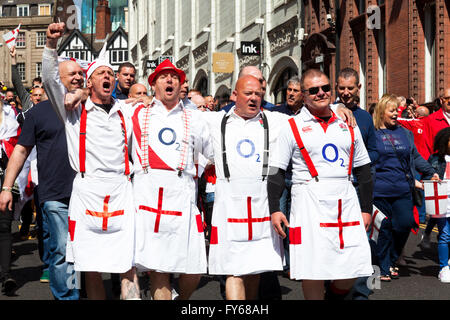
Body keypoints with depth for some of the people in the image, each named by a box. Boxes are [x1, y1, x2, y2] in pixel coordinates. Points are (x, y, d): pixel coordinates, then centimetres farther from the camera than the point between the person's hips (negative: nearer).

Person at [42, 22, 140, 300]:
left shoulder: (127, 111, 16)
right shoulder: (74, 109, 10)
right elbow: (51, 79, -3)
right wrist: (52, 44, -16)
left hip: (121, 191, 1)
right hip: (87, 191, -1)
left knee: (128, 266, -3)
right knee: (92, 269, 3)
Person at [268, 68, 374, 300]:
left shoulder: (348, 125, 15)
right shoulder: (292, 127, 3)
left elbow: (363, 170, 18)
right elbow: (276, 171, 2)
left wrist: (366, 209, 14)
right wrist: (274, 209, -6)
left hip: (346, 202, 3)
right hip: (309, 201, -3)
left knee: (349, 275, 2)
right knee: (313, 271, -4)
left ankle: (333, 296, 29)